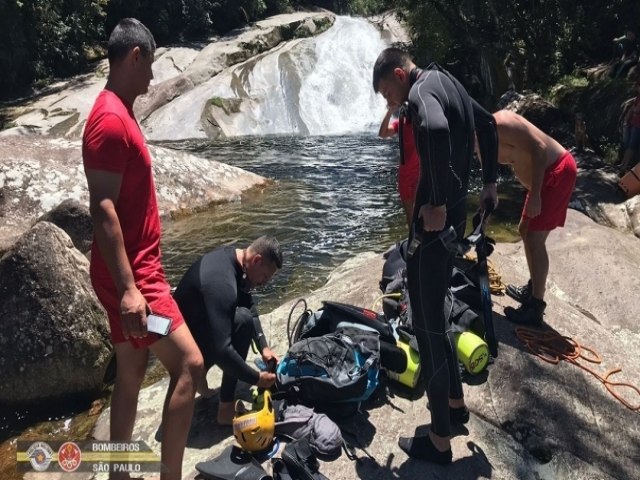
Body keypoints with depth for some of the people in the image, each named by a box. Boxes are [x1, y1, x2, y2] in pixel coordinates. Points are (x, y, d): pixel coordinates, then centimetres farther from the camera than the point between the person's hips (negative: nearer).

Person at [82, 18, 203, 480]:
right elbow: (102, 208, -23)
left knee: (131, 377, 15)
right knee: (189, 364, -8)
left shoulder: (119, 113, 16)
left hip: (137, 272, 10)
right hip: (131, 276, -10)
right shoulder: (111, 118, -16)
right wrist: (128, 287, -27)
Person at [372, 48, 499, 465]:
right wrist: (490, 183, 28)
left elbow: (436, 130, -37)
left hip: (434, 222, -10)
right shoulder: (446, 82, 16)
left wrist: (437, 203, -27)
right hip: (456, 217, 10)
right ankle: (456, 402, 39)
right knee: (435, 315, 22)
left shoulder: (421, 90, -14)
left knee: (428, 326, 1)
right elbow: (488, 125, 30)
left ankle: (439, 441, 16)